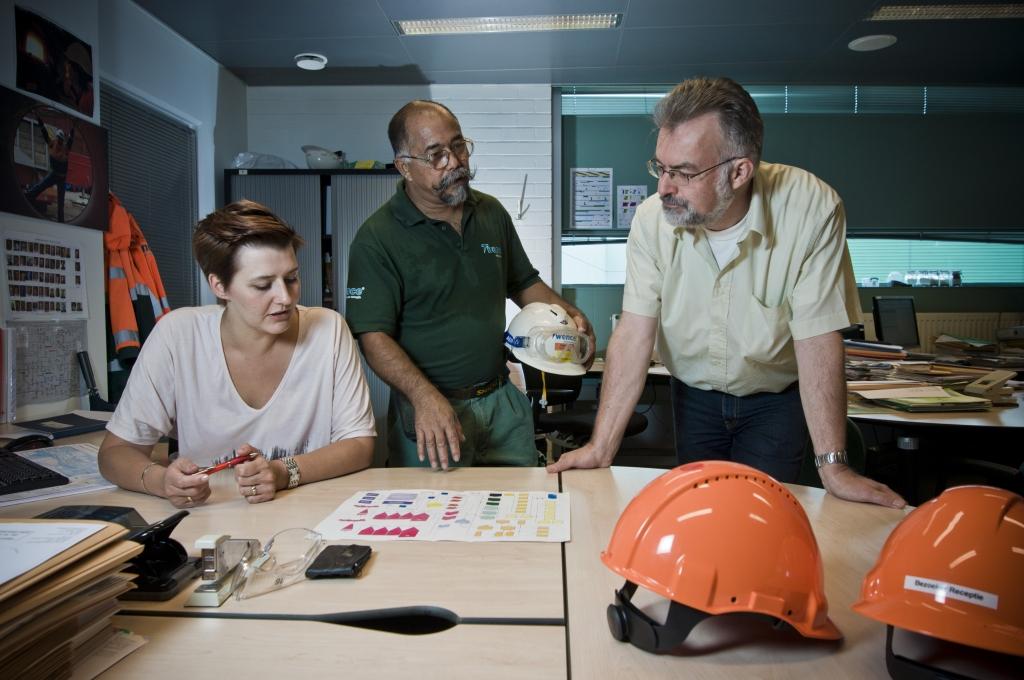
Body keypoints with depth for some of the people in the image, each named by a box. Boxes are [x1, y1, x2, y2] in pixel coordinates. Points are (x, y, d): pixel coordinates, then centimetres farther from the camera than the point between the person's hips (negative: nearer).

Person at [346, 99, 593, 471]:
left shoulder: (492, 213, 7)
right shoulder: (378, 238, -11)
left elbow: (524, 283, 18)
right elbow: (373, 335, -16)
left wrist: (568, 313, 0)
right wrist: (425, 396, -30)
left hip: (503, 401, 5)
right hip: (430, 411, -5)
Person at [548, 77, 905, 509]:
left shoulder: (811, 209, -26)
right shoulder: (652, 219, -20)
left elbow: (817, 342, -23)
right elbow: (635, 333, -20)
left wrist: (833, 467, -22)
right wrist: (601, 446, -23)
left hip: (777, 398, -2)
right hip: (694, 396, 2)